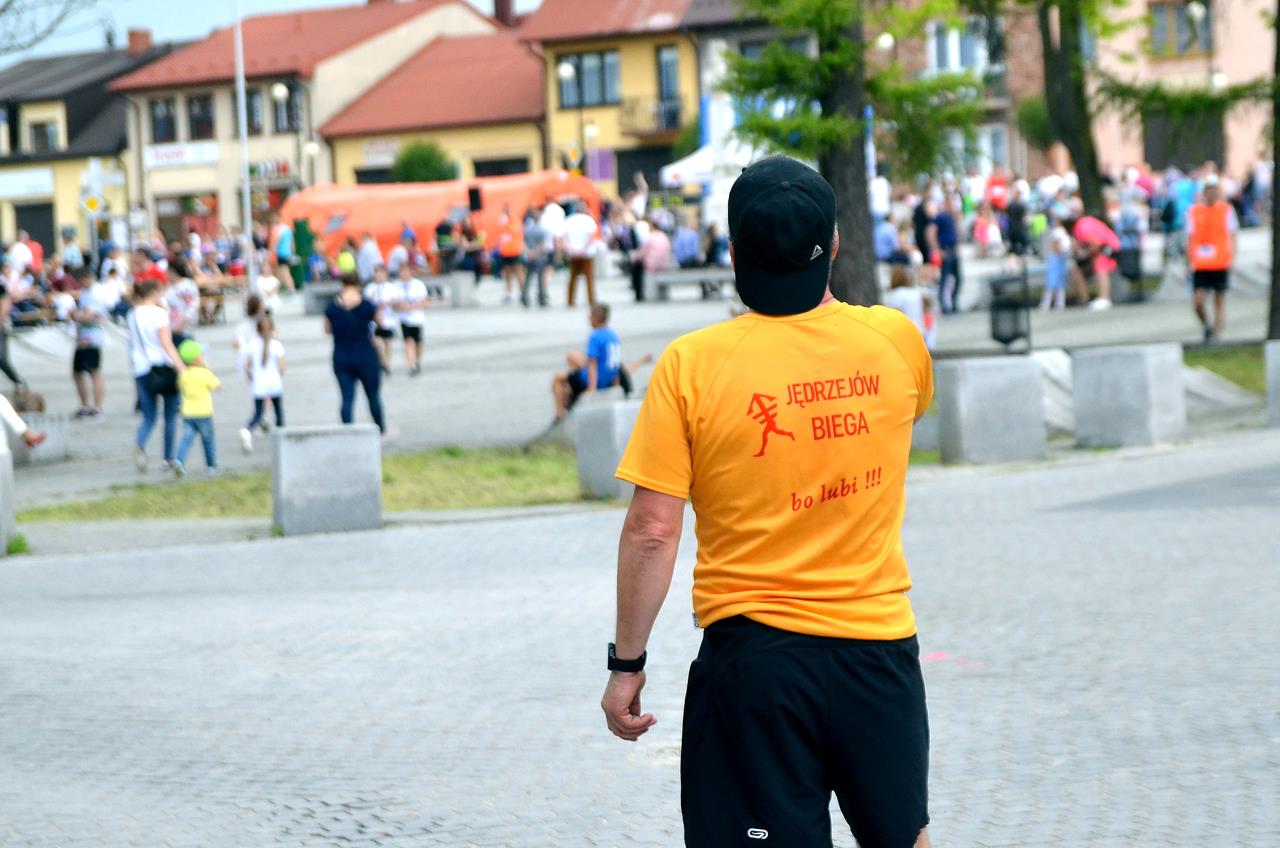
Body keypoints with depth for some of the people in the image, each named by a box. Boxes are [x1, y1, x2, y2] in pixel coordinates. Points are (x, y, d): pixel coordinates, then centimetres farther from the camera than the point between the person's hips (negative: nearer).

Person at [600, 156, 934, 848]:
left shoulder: (691, 364, -10)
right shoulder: (897, 342, -2)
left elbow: (652, 531, -11)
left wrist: (627, 663, -1)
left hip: (753, 653, -3)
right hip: (879, 640, 3)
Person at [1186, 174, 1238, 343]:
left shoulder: (1227, 210, 3)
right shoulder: (1194, 212, 6)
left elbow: (1232, 236, 4)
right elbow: (1190, 239, 10)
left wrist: (1231, 259, -7)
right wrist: (1190, 262, 5)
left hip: (1221, 264, -1)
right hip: (1200, 265, 1)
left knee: (1220, 302, 2)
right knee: (1198, 302, -7)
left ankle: (1217, 335, 6)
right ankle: (1207, 327, 18)